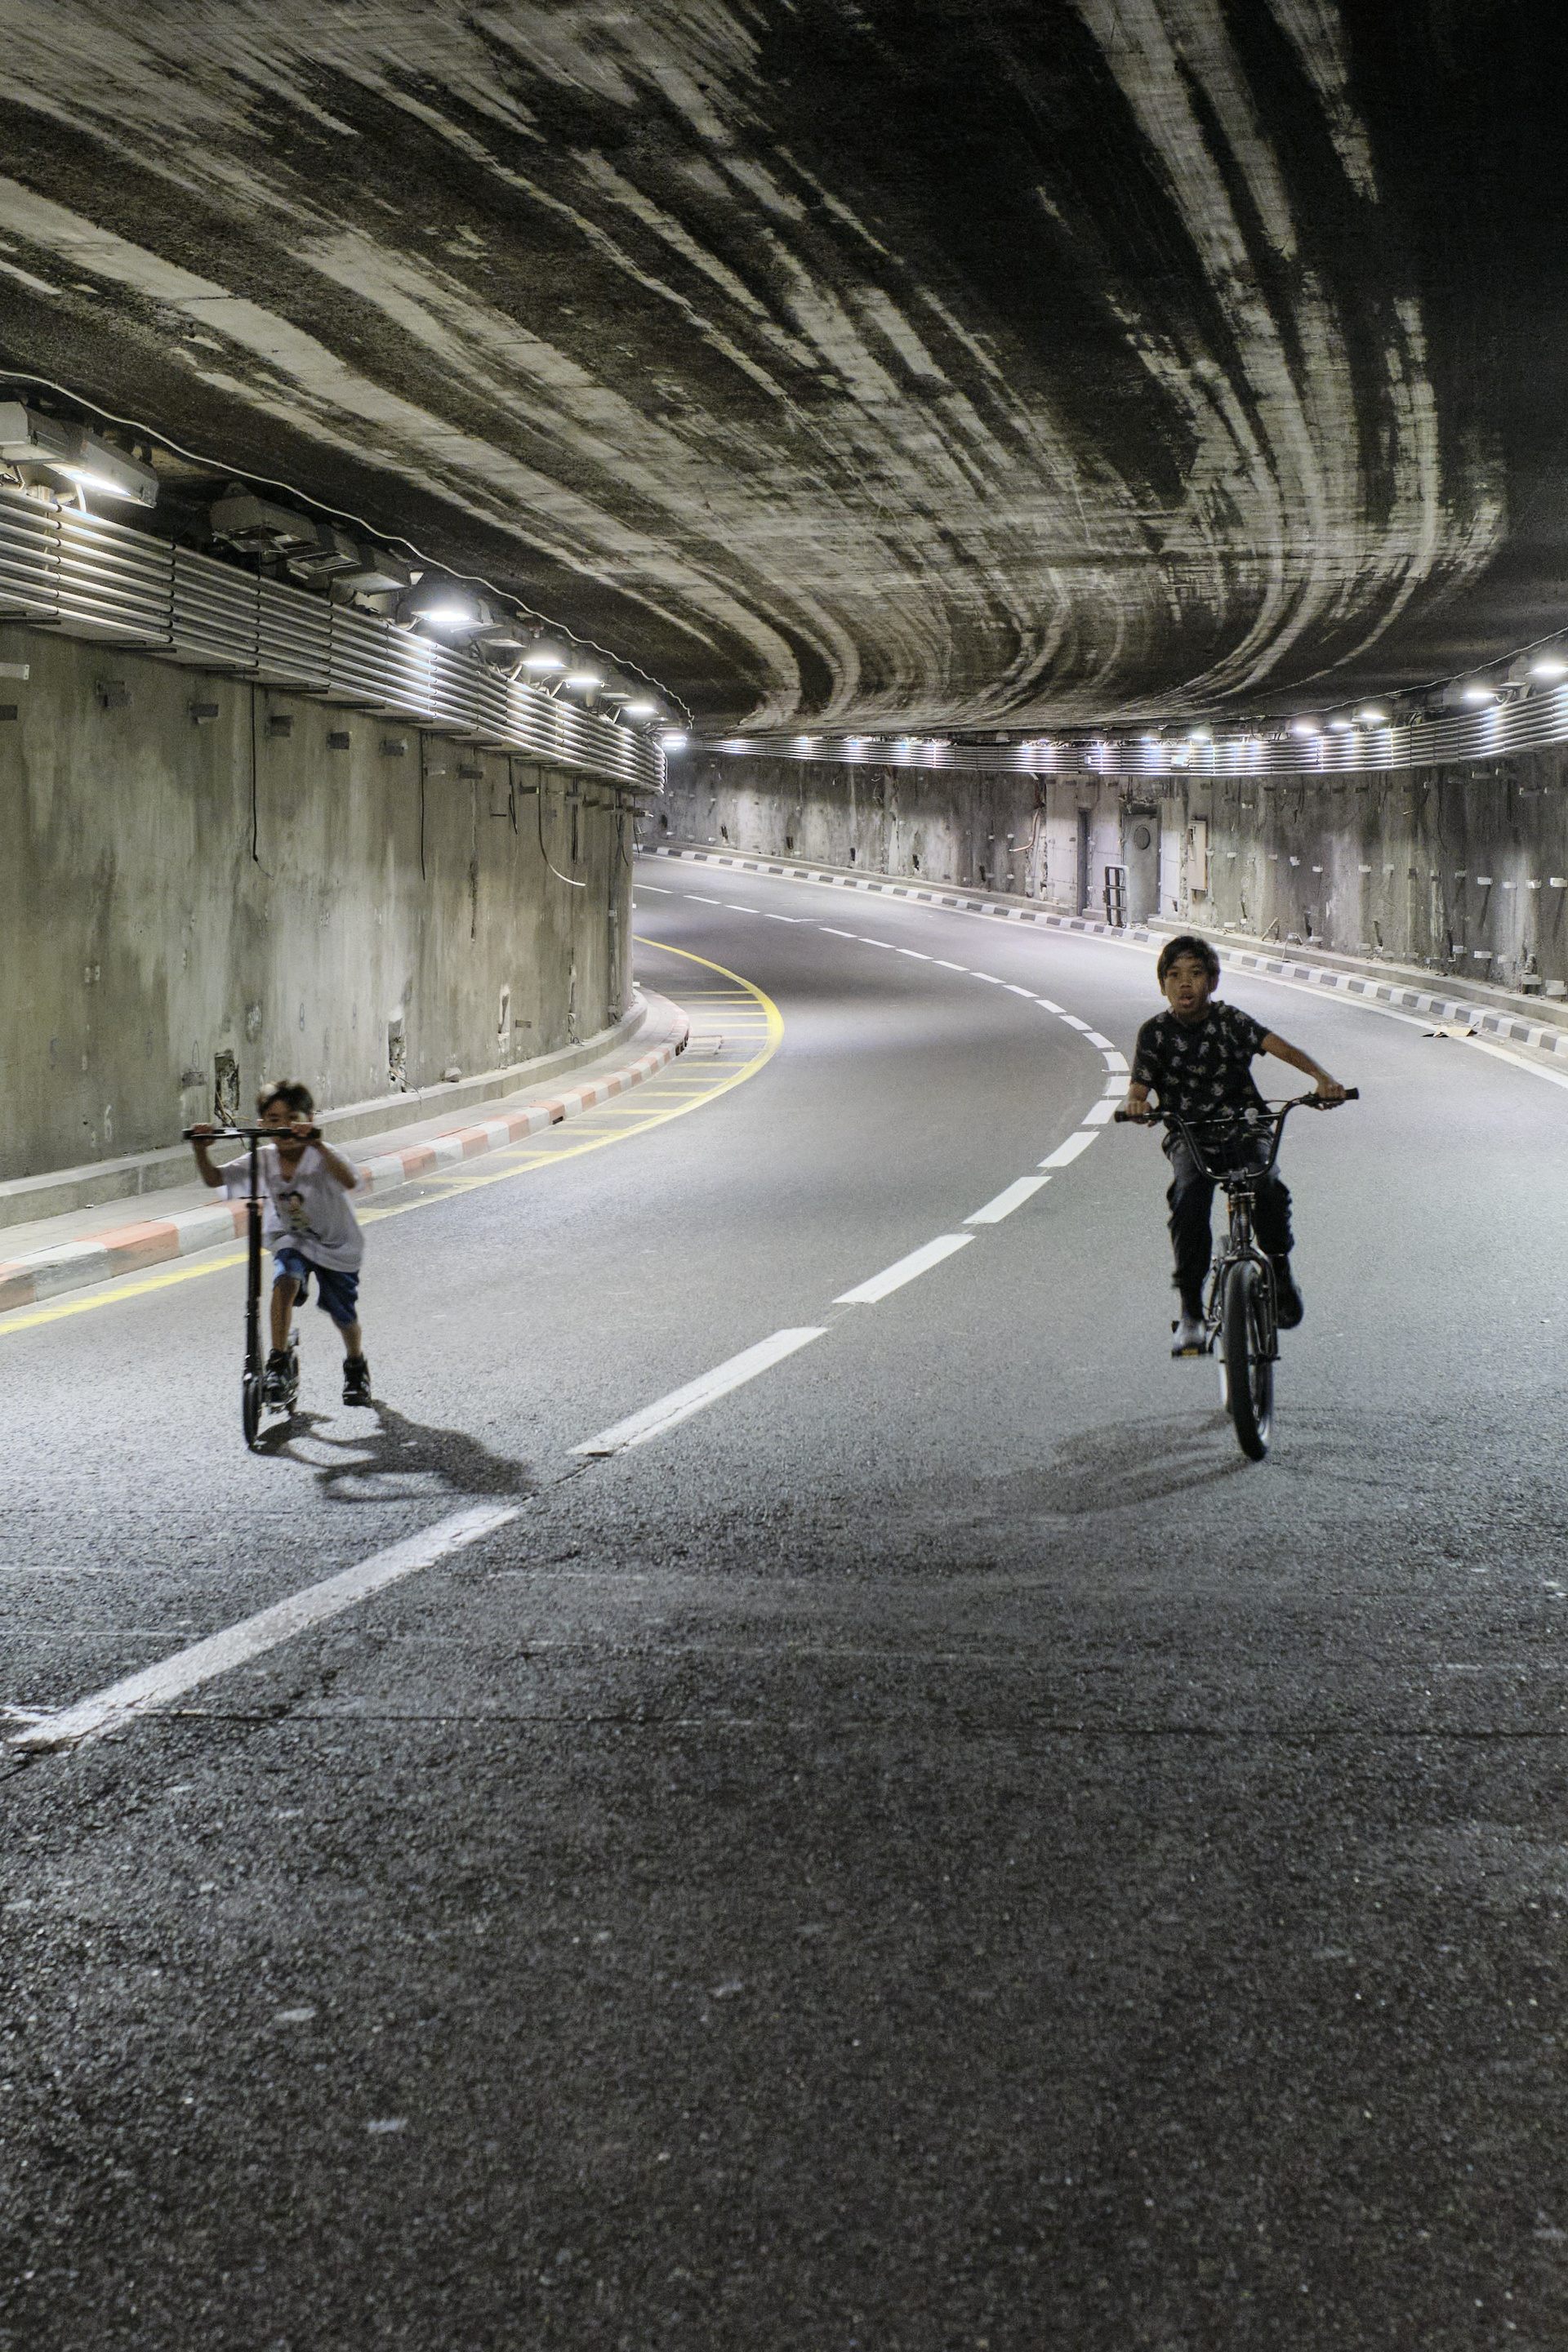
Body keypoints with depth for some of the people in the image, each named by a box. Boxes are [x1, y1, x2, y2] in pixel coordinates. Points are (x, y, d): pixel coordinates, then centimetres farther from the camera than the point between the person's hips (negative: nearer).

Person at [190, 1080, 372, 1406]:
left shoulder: (321, 1156, -24)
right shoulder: (264, 1159, -11)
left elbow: (349, 1180, -46)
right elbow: (215, 1178, -14)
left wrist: (316, 1144, -59)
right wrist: (201, 1149, -34)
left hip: (336, 1247, -2)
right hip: (291, 1242, 2)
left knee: (344, 1315, 8)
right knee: (285, 1281, -29)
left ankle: (356, 1367, 40)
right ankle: (277, 1363, -21)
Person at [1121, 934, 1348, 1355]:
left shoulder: (1231, 1021, -1)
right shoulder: (1156, 1032, 1)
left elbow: (1281, 1048, -12)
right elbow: (1138, 1087, -6)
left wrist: (1323, 1077, -31)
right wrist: (1135, 1103, -32)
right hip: (1188, 1135, 0)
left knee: (1268, 1191, -29)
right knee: (1189, 1201, -29)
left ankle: (1279, 1269, 3)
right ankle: (1191, 1313, -19)